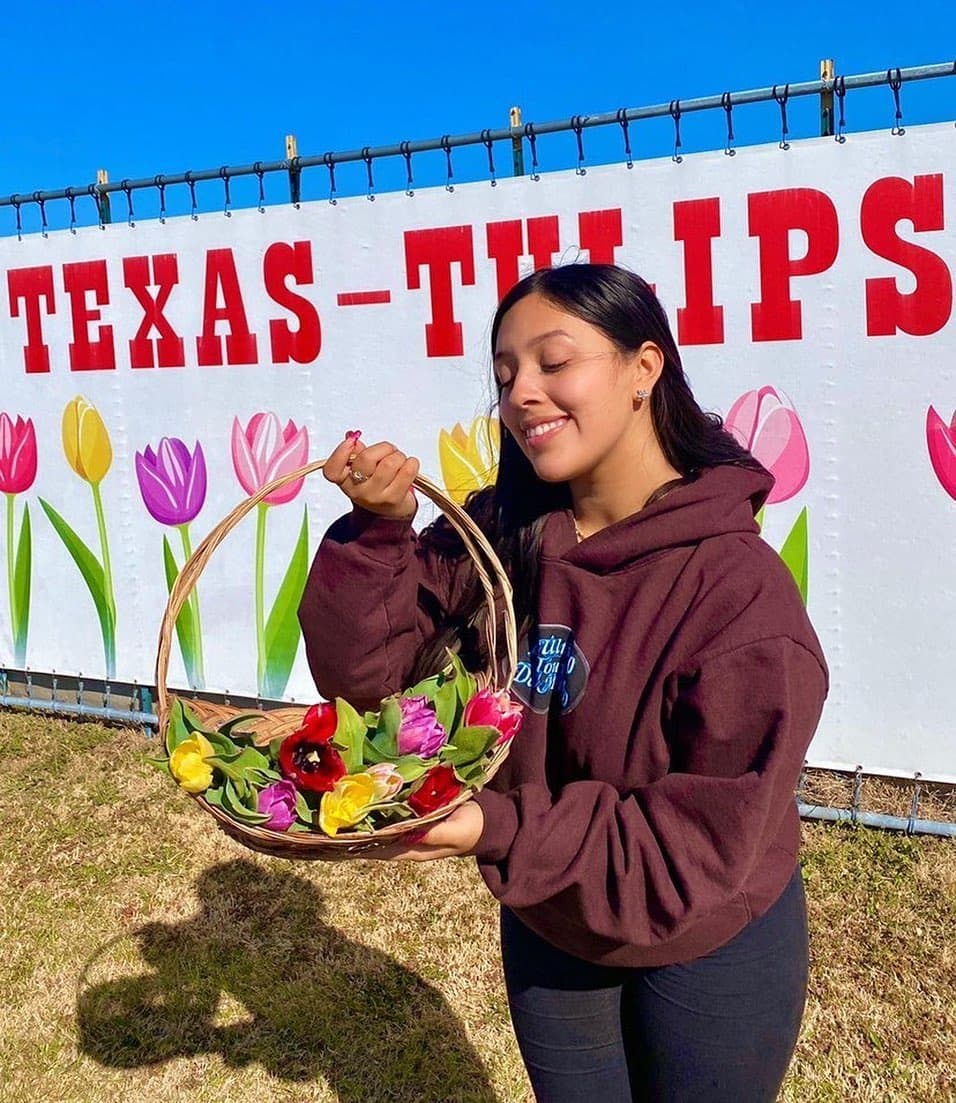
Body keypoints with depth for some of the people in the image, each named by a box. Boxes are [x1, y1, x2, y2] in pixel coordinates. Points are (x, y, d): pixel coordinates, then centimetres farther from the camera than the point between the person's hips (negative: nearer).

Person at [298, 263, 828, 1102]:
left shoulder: (739, 590, -28)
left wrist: (507, 832, -34)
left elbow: (708, 840, -25)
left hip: (709, 945, -3)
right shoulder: (497, 535, -14)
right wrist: (378, 530, -30)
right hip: (546, 926, 4)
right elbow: (362, 669, -14)